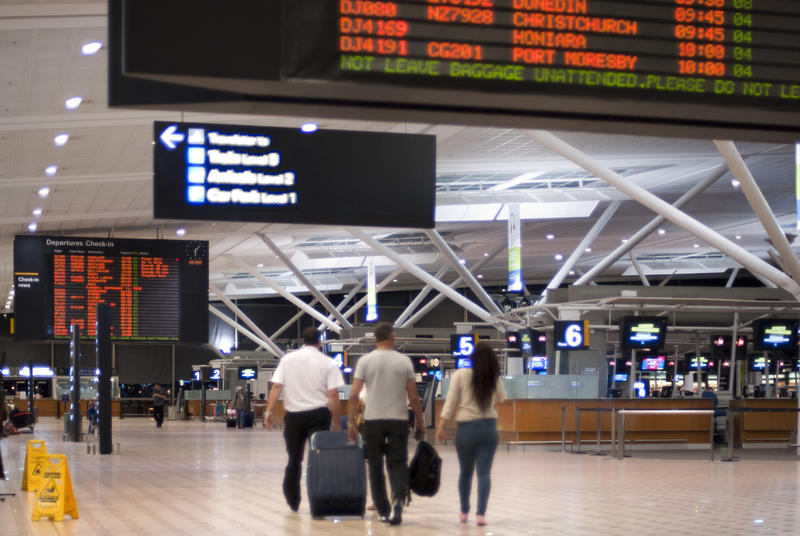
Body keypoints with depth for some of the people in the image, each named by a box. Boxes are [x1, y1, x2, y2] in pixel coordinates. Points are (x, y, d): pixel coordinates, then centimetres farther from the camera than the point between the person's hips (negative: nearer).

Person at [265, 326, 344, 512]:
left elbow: (276, 386, -4)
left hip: (293, 414, 2)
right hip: (318, 414, -2)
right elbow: (333, 394, -7)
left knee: (294, 460, 14)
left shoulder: (288, 359, 4)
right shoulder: (328, 363, -1)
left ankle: (293, 502, 21)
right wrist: (336, 422, -3)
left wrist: (269, 411, -4)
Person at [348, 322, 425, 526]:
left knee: (376, 466, 10)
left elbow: (354, 394, -5)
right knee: (398, 463, 4)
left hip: (373, 420, 0)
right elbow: (413, 397, 1)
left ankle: (383, 511, 13)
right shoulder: (404, 361, 2)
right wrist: (420, 423, 9)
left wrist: (351, 422, 0)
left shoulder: (365, 360, 0)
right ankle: (398, 499, -21)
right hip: (399, 419, 0)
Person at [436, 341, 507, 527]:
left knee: (465, 472, 16)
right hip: (488, 428, 0)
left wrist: (442, 426, -2)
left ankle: (464, 512, 25)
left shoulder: (461, 375, -6)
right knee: (484, 473, -2)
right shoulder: (495, 378, 1)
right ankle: (481, 513, -13)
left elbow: (450, 402, -6)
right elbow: (501, 398, 21)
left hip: (466, 428, 0)